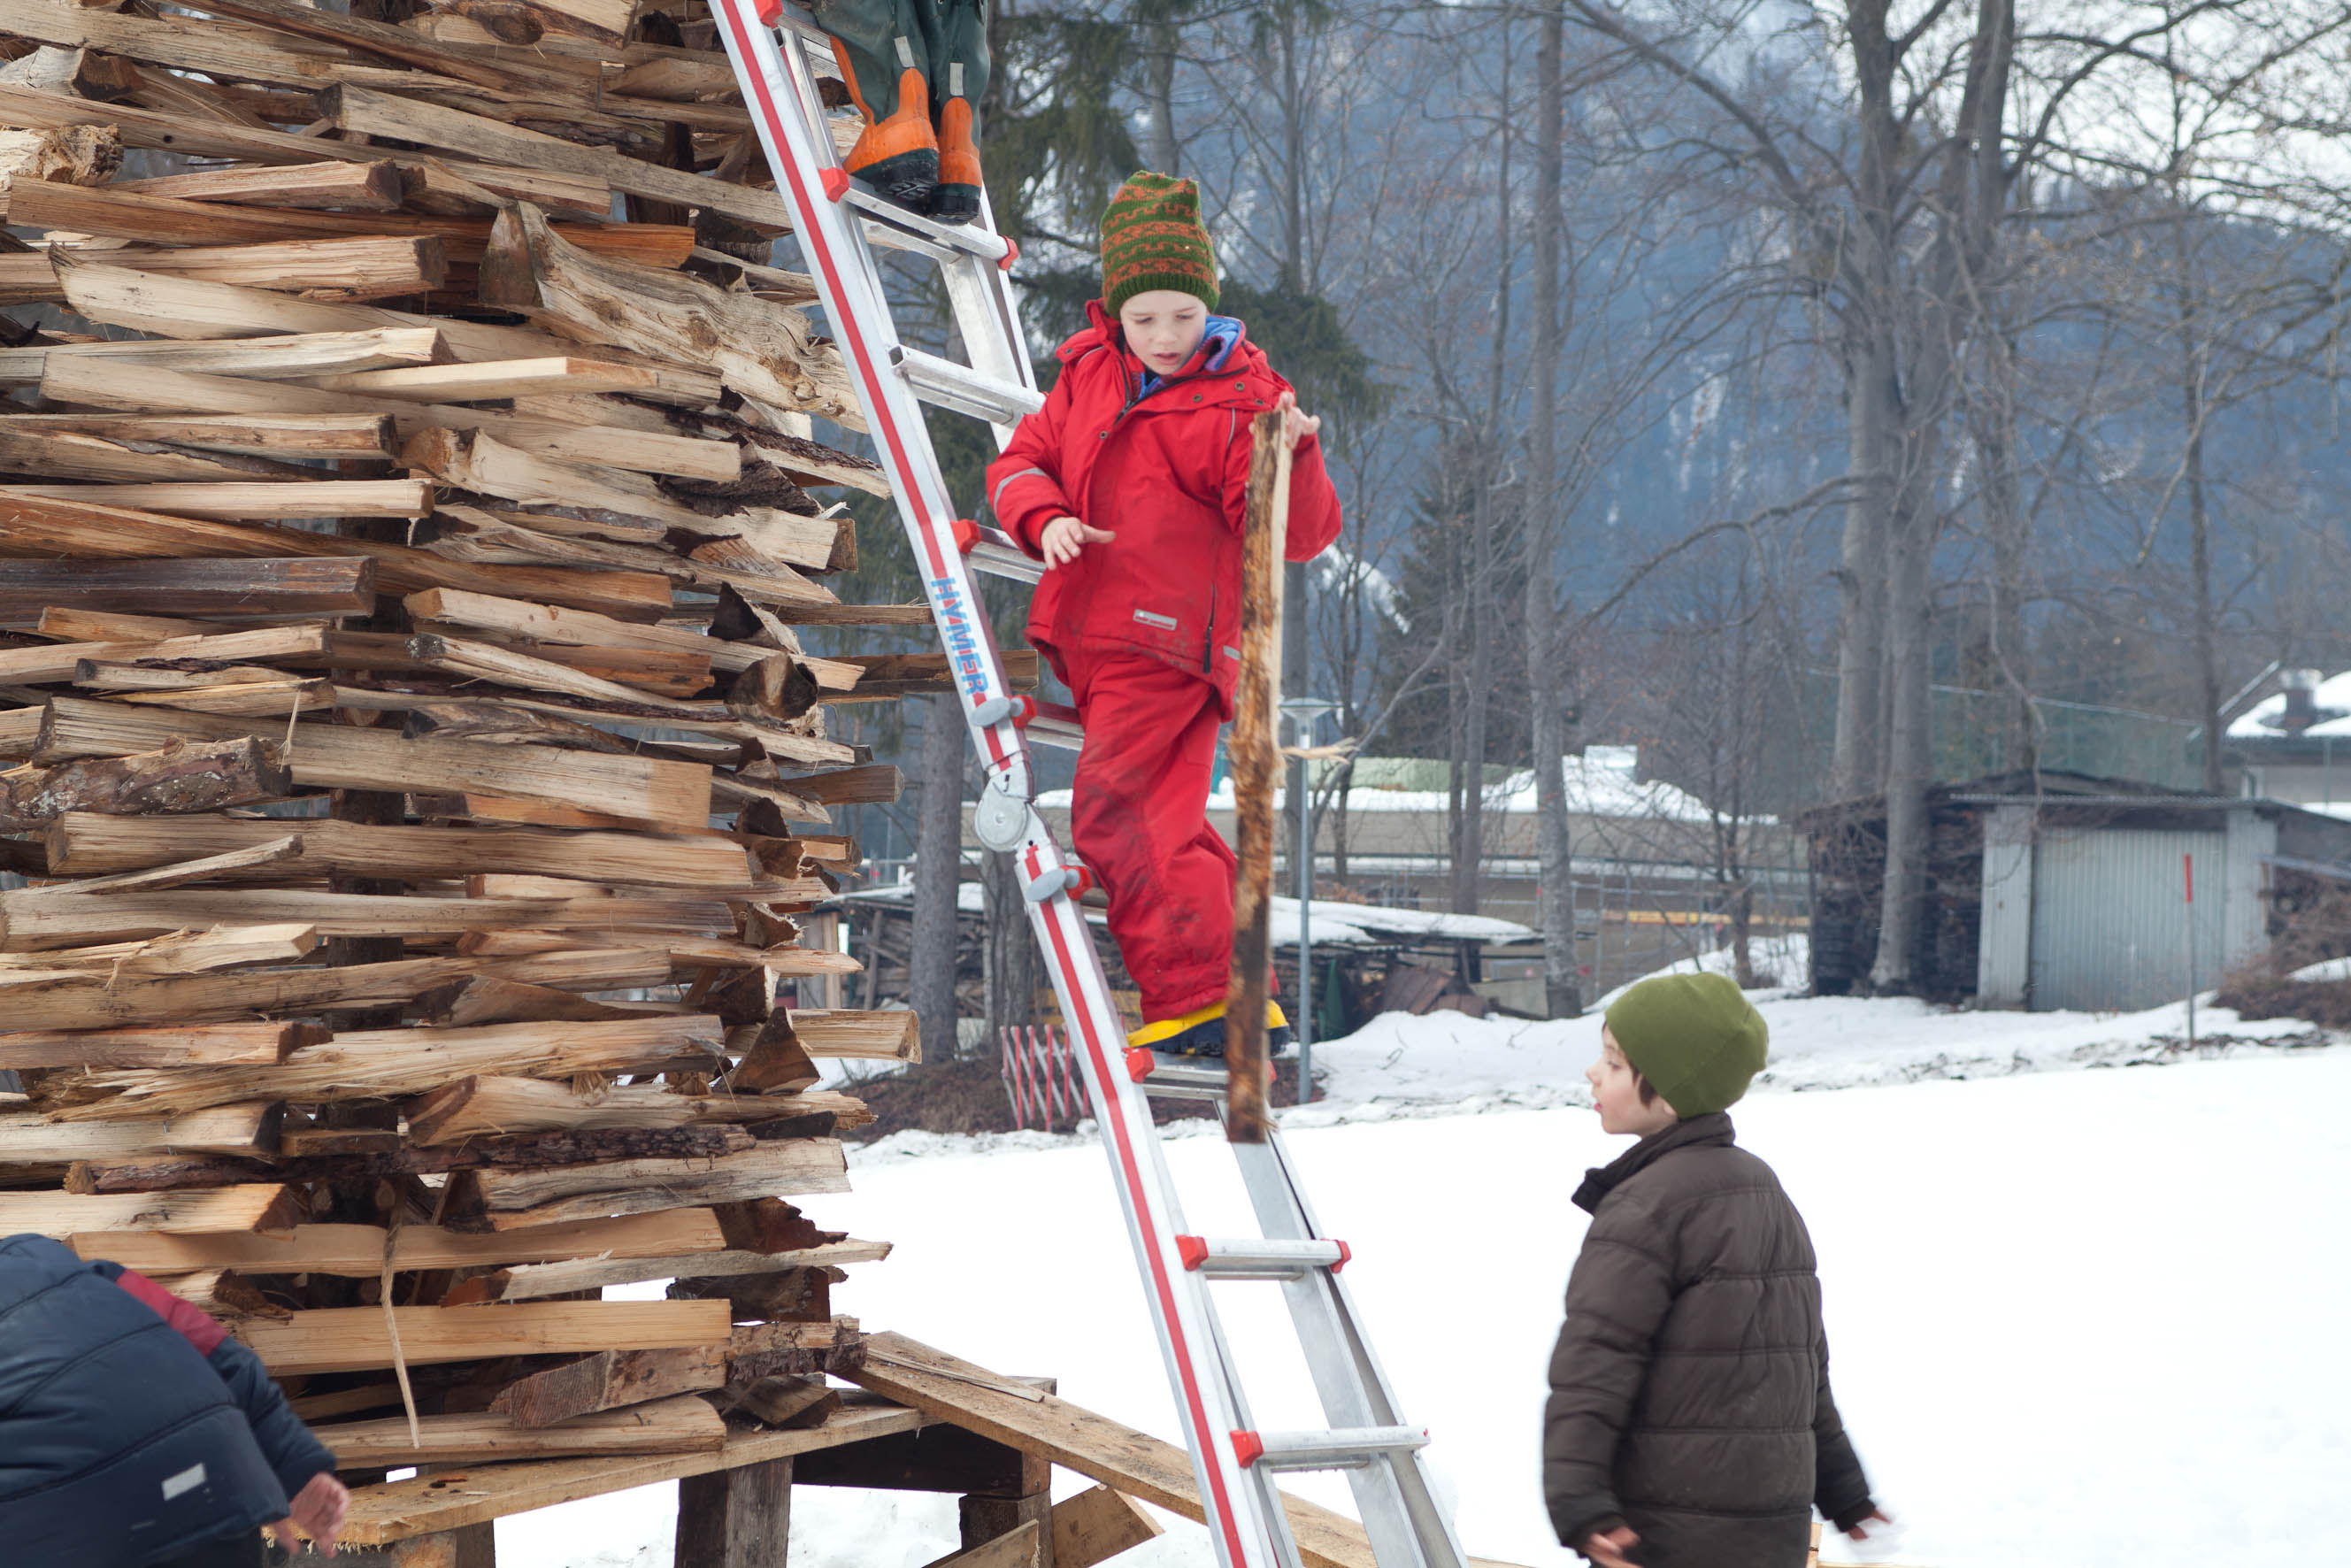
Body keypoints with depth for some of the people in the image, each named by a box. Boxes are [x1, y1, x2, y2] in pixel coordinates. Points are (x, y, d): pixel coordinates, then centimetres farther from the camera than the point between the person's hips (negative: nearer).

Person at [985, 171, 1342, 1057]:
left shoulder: (1241, 400, -8)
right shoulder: (1089, 375, 11)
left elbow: (1300, 536, -13)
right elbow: (1020, 462, 15)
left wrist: (1294, 458, -33)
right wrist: (1043, 517, -7)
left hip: (1170, 643, -7)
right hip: (1093, 640, 7)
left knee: (1114, 811, -18)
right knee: (1163, 824, 12)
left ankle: (1195, 1001, -17)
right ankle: (1240, 997, 20)